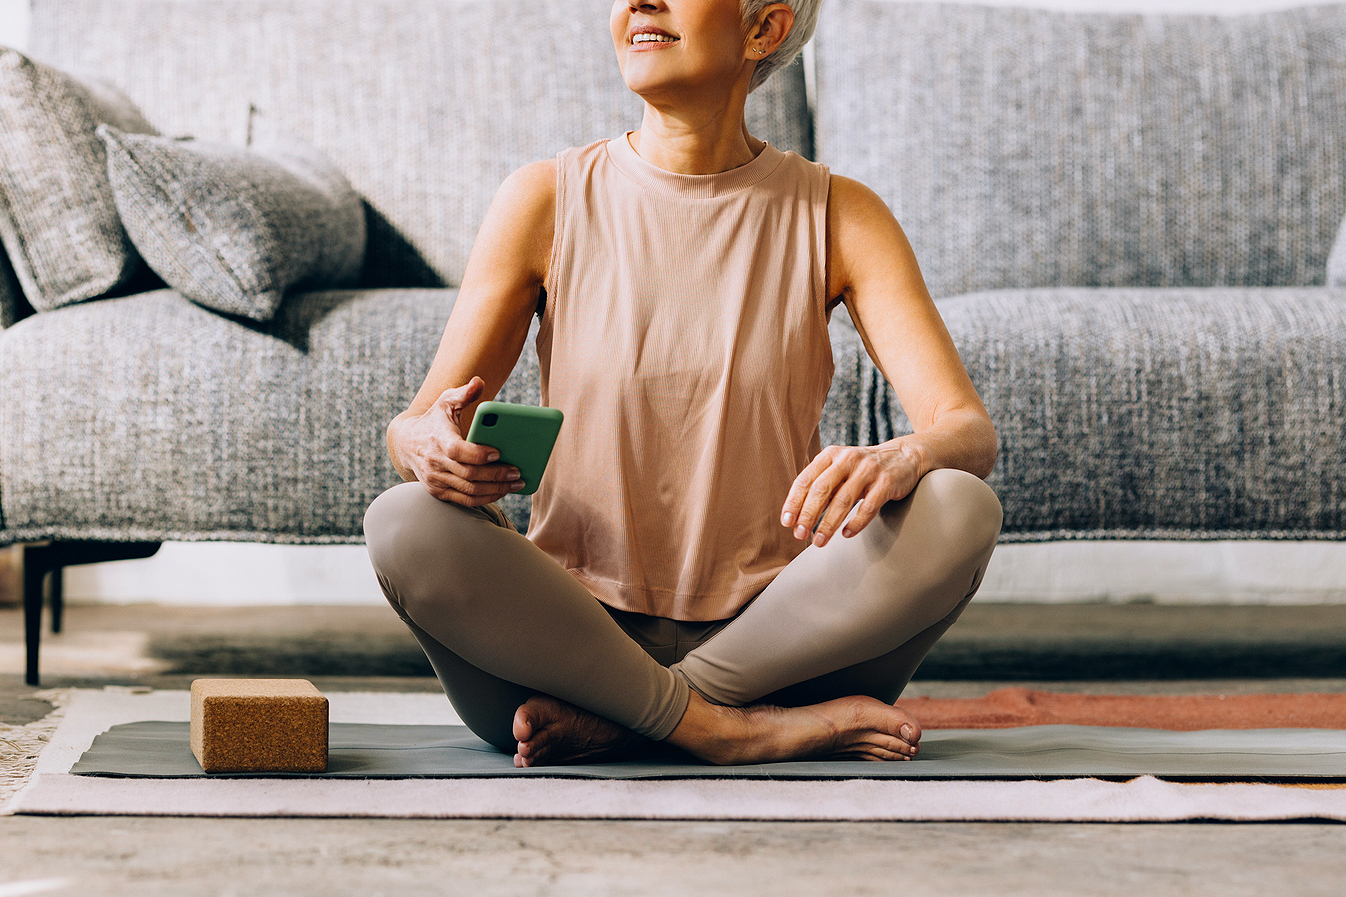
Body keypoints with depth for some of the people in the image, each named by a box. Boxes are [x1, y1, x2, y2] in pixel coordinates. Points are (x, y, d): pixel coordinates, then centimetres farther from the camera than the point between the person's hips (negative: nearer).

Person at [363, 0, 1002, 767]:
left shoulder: (838, 216, 2)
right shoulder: (546, 201, 1)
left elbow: (971, 432, -8)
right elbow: (410, 430, -1)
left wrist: (901, 459, -33)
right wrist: (431, 446, -27)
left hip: (773, 637, 1)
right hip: (573, 635, 0)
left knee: (960, 508, -26)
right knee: (406, 523, -28)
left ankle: (613, 721, -18)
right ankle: (725, 731, -21)